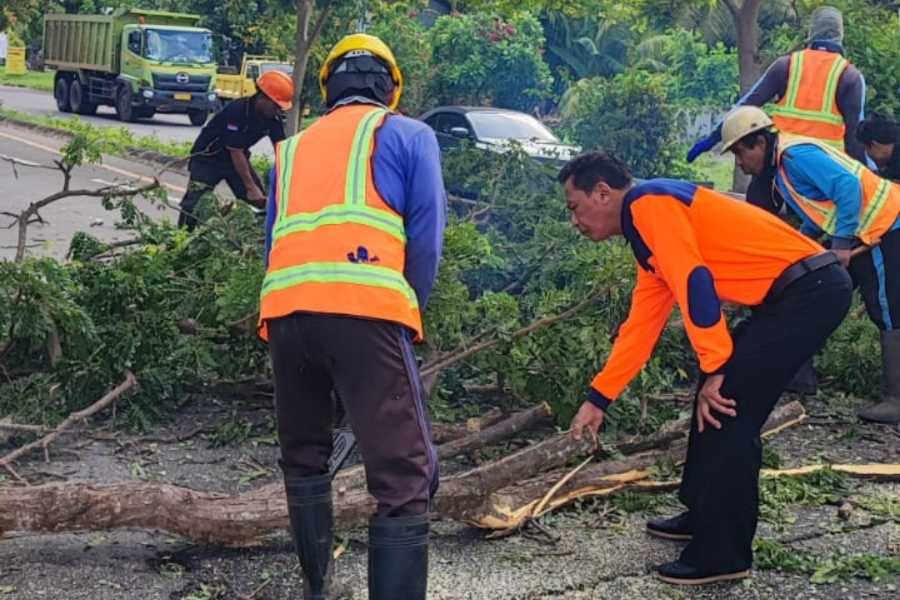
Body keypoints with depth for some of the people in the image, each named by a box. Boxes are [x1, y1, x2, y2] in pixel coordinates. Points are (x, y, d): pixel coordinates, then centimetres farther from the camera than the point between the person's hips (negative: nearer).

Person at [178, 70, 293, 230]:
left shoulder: (273, 118, -11)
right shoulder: (236, 112, -31)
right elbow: (236, 152, -28)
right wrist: (250, 187, -25)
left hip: (237, 160, 7)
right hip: (207, 160, -6)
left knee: (261, 202, -2)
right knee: (195, 205, -14)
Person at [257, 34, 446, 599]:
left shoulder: (292, 146, 29)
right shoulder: (409, 134, 17)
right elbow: (426, 233, 7)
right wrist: (409, 314, 17)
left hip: (284, 311, 5)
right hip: (366, 312, -5)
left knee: (304, 461, 24)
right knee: (405, 479, -3)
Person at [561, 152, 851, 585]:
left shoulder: (648, 203, -10)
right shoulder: (646, 232, 20)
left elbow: (695, 284, -19)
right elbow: (639, 328, 22)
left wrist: (714, 369, -14)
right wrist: (597, 399, 23)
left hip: (809, 290, -10)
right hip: (796, 293, 10)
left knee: (727, 410, -8)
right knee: (714, 401, 15)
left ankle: (722, 553, 1)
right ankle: (705, 517, 28)